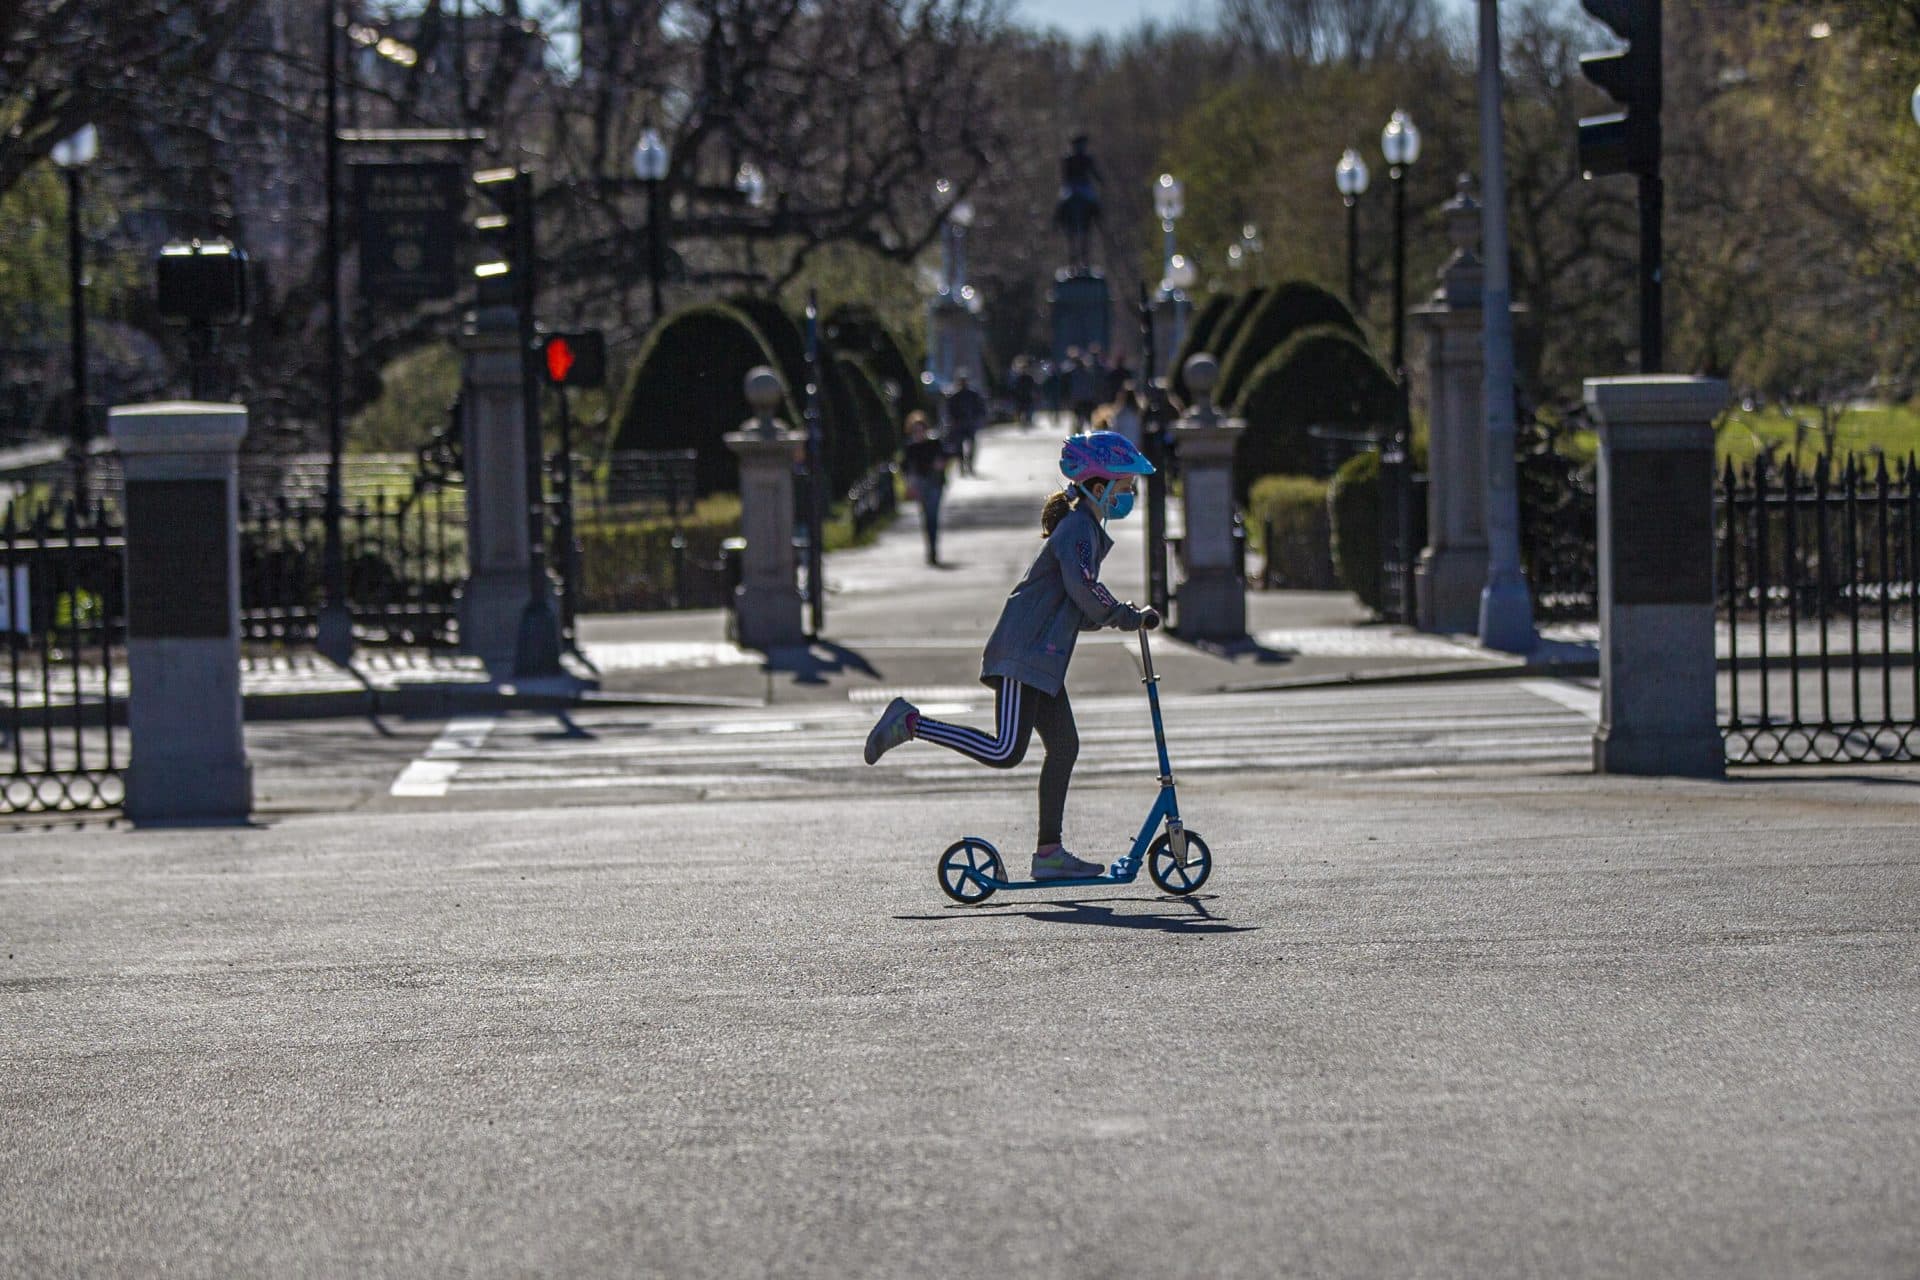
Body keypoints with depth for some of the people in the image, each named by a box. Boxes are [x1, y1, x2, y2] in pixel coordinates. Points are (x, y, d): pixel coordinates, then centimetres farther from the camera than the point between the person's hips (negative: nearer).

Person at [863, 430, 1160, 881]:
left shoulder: (1089, 531, 20)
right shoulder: (1077, 528, -11)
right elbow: (1084, 588, -26)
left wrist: (1121, 616, 9)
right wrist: (1128, 618, -14)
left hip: (1043, 657, 11)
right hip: (1023, 653, -11)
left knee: (1063, 746, 8)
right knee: (1005, 752, -15)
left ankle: (1049, 854, 10)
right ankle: (908, 722, -7)